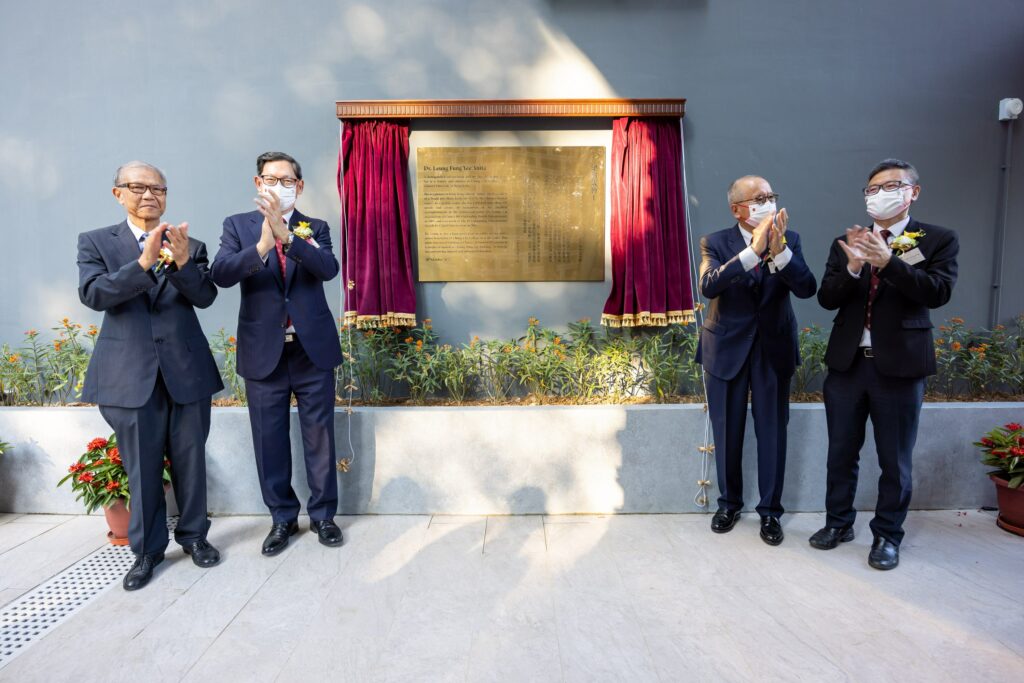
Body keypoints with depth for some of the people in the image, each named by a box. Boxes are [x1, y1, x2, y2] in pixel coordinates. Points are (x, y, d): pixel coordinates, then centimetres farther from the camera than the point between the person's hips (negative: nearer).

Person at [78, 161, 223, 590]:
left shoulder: (190, 246, 7)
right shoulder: (96, 242, 6)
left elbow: (205, 297, -5)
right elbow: (92, 294, -9)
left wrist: (183, 262, -24)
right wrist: (143, 264, -24)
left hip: (186, 368, 1)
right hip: (131, 373, 0)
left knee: (190, 460, 10)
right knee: (142, 467, 8)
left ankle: (194, 535, 28)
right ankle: (147, 550, 24)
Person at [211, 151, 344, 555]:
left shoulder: (314, 228, 6)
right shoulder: (237, 226, 6)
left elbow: (329, 268, -13)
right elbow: (221, 274, -11)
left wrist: (286, 236, -27)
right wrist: (261, 247, -28)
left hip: (313, 350, 0)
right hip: (264, 352, 1)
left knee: (319, 436, 7)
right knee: (269, 442, 9)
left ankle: (323, 514, 23)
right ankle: (282, 518, 26)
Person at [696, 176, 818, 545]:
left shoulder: (789, 240, 0)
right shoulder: (716, 243, -5)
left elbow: (807, 288, -13)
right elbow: (709, 286, -24)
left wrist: (779, 250, -27)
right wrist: (753, 250, -32)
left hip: (774, 348, 1)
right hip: (727, 349, -1)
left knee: (772, 431, 6)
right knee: (727, 432, 10)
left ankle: (770, 510, 23)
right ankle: (729, 503, 30)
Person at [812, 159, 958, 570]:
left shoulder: (939, 240, 1)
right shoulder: (847, 243, 7)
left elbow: (938, 293, -14)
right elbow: (826, 298, -1)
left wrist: (887, 261, -25)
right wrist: (853, 266, -19)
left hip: (900, 365, -2)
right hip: (847, 362, 3)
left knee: (895, 460, 9)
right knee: (841, 453, 13)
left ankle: (887, 534, 26)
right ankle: (839, 522, 30)